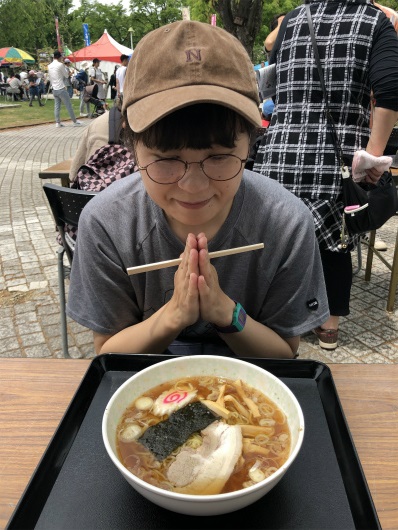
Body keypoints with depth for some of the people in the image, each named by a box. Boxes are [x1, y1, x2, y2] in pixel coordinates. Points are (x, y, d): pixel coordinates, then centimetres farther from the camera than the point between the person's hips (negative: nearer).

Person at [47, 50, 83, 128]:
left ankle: (58, 122, 6)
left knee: (57, 106, 7)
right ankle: (75, 122, 4)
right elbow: (66, 75, -2)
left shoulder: (49, 66, 9)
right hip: (61, 89, -7)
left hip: (54, 89, 7)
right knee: (68, 106, -1)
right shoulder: (60, 64, -12)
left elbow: (49, 77, 15)